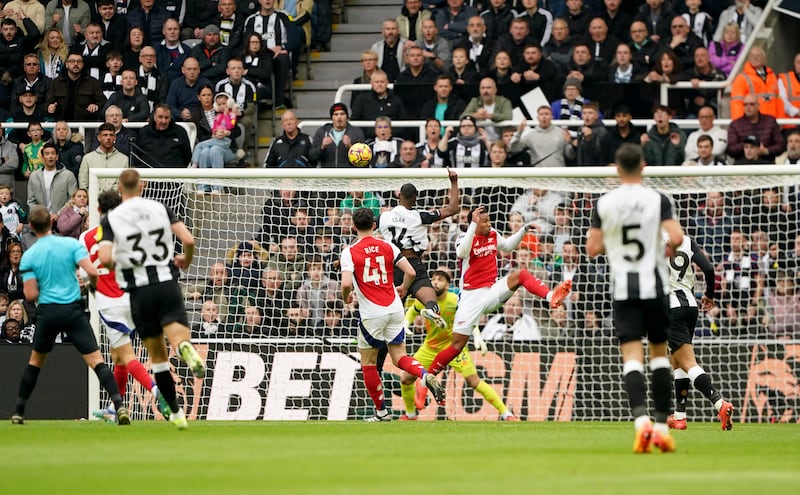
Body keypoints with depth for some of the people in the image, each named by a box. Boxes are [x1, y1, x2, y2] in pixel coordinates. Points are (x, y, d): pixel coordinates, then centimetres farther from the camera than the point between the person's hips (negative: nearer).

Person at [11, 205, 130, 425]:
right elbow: (92, 272, -12)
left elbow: (30, 295, -5)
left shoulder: (29, 256, -1)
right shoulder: (71, 244, -2)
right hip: (73, 310, -1)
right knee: (96, 360, -5)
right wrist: (93, 284, 11)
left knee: (36, 360, 21)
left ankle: (19, 411, 23)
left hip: (47, 312, 1)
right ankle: (119, 405, -20)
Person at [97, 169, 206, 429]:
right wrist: (186, 260, 18)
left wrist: (115, 266, 11)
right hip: (167, 282, 0)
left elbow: (105, 258, -13)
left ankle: (176, 412, 16)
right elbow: (188, 240, -3)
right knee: (178, 334, -10)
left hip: (139, 290, 0)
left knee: (158, 356, 12)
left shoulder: (111, 218, -1)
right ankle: (186, 348, -48)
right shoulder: (160, 209, 4)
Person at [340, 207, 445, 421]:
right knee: (399, 357, 12)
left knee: (368, 362, 11)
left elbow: (346, 284, -18)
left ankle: (381, 411, 12)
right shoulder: (388, 247, 4)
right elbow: (410, 272, 0)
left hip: (371, 314, -4)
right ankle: (426, 375, -19)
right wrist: (403, 289, 20)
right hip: (395, 309, 4)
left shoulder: (350, 252, -7)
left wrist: (346, 297, 4)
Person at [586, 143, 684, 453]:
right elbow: (676, 237, -14)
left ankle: (641, 419, -26)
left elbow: (592, 249, 1)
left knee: (632, 357, -5)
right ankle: (662, 425, 10)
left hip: (623, 289, 0)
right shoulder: (657, 200, -4)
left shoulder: (604, 204, -1)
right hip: (654, 286, 0)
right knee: (659, 354, 14)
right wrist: (665, 251, 8)